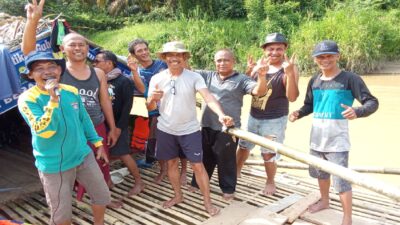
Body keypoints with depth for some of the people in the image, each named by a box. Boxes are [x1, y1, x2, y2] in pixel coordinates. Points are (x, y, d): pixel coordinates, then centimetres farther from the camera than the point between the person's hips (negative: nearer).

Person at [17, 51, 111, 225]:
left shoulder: (71, 91, 0)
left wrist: (98, 143, 15)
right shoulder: (27, 99, -16)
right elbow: (44, 131, -27)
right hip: (54, 165, -5)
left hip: (83, 156, 5)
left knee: (102, 196, 17)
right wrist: (53, 99, -32)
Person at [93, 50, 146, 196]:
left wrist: (119, 127, -16)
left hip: (117, 125, -5)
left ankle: (139, 182, 11)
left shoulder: (124, 81, -9)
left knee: (123, 154, -3)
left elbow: (127, 106, -12)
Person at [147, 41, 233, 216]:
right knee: (171, 163, 16)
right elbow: (150, 107, 0)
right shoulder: (157, 79, -4)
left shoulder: (194, 77, -11)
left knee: (198, 166, 2)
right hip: (165, 130, 3)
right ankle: (178, 195, 37)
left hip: (190, 130, -2)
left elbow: (208, 98, -24)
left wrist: (221, 115, -42)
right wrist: (152, 99, -24)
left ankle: (207, 202, 18)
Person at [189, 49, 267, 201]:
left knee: (226, 159, 9)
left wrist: (261, 76, -35)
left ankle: (228, 188, 28)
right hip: (207, 126, 4)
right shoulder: (208, 76, 8)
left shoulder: (241, 79, -4)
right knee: (205, 157, 20)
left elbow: (259, 91, -16)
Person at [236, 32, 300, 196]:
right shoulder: (260, 63, 0)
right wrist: (249, 72, -12)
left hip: (275, 119, -5)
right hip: (254, 116, 6)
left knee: (269, 153, 3)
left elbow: (292, 97, -23)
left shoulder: (289, 68, -15)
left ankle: (270, 182, 29)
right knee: (244, 145, 20)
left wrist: (290, 74, -36)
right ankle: (236, 171, 43)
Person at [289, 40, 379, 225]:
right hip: (316, 137, 7)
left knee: (341, 179, -3)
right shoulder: (314, 81, 6)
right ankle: (324, 201, 47)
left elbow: (372, 102, -13)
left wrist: (357, 112, -34)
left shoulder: (350, 79, -12)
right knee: (321, 172, 23)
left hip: (337, 139, -6)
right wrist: (298, 113, -4)